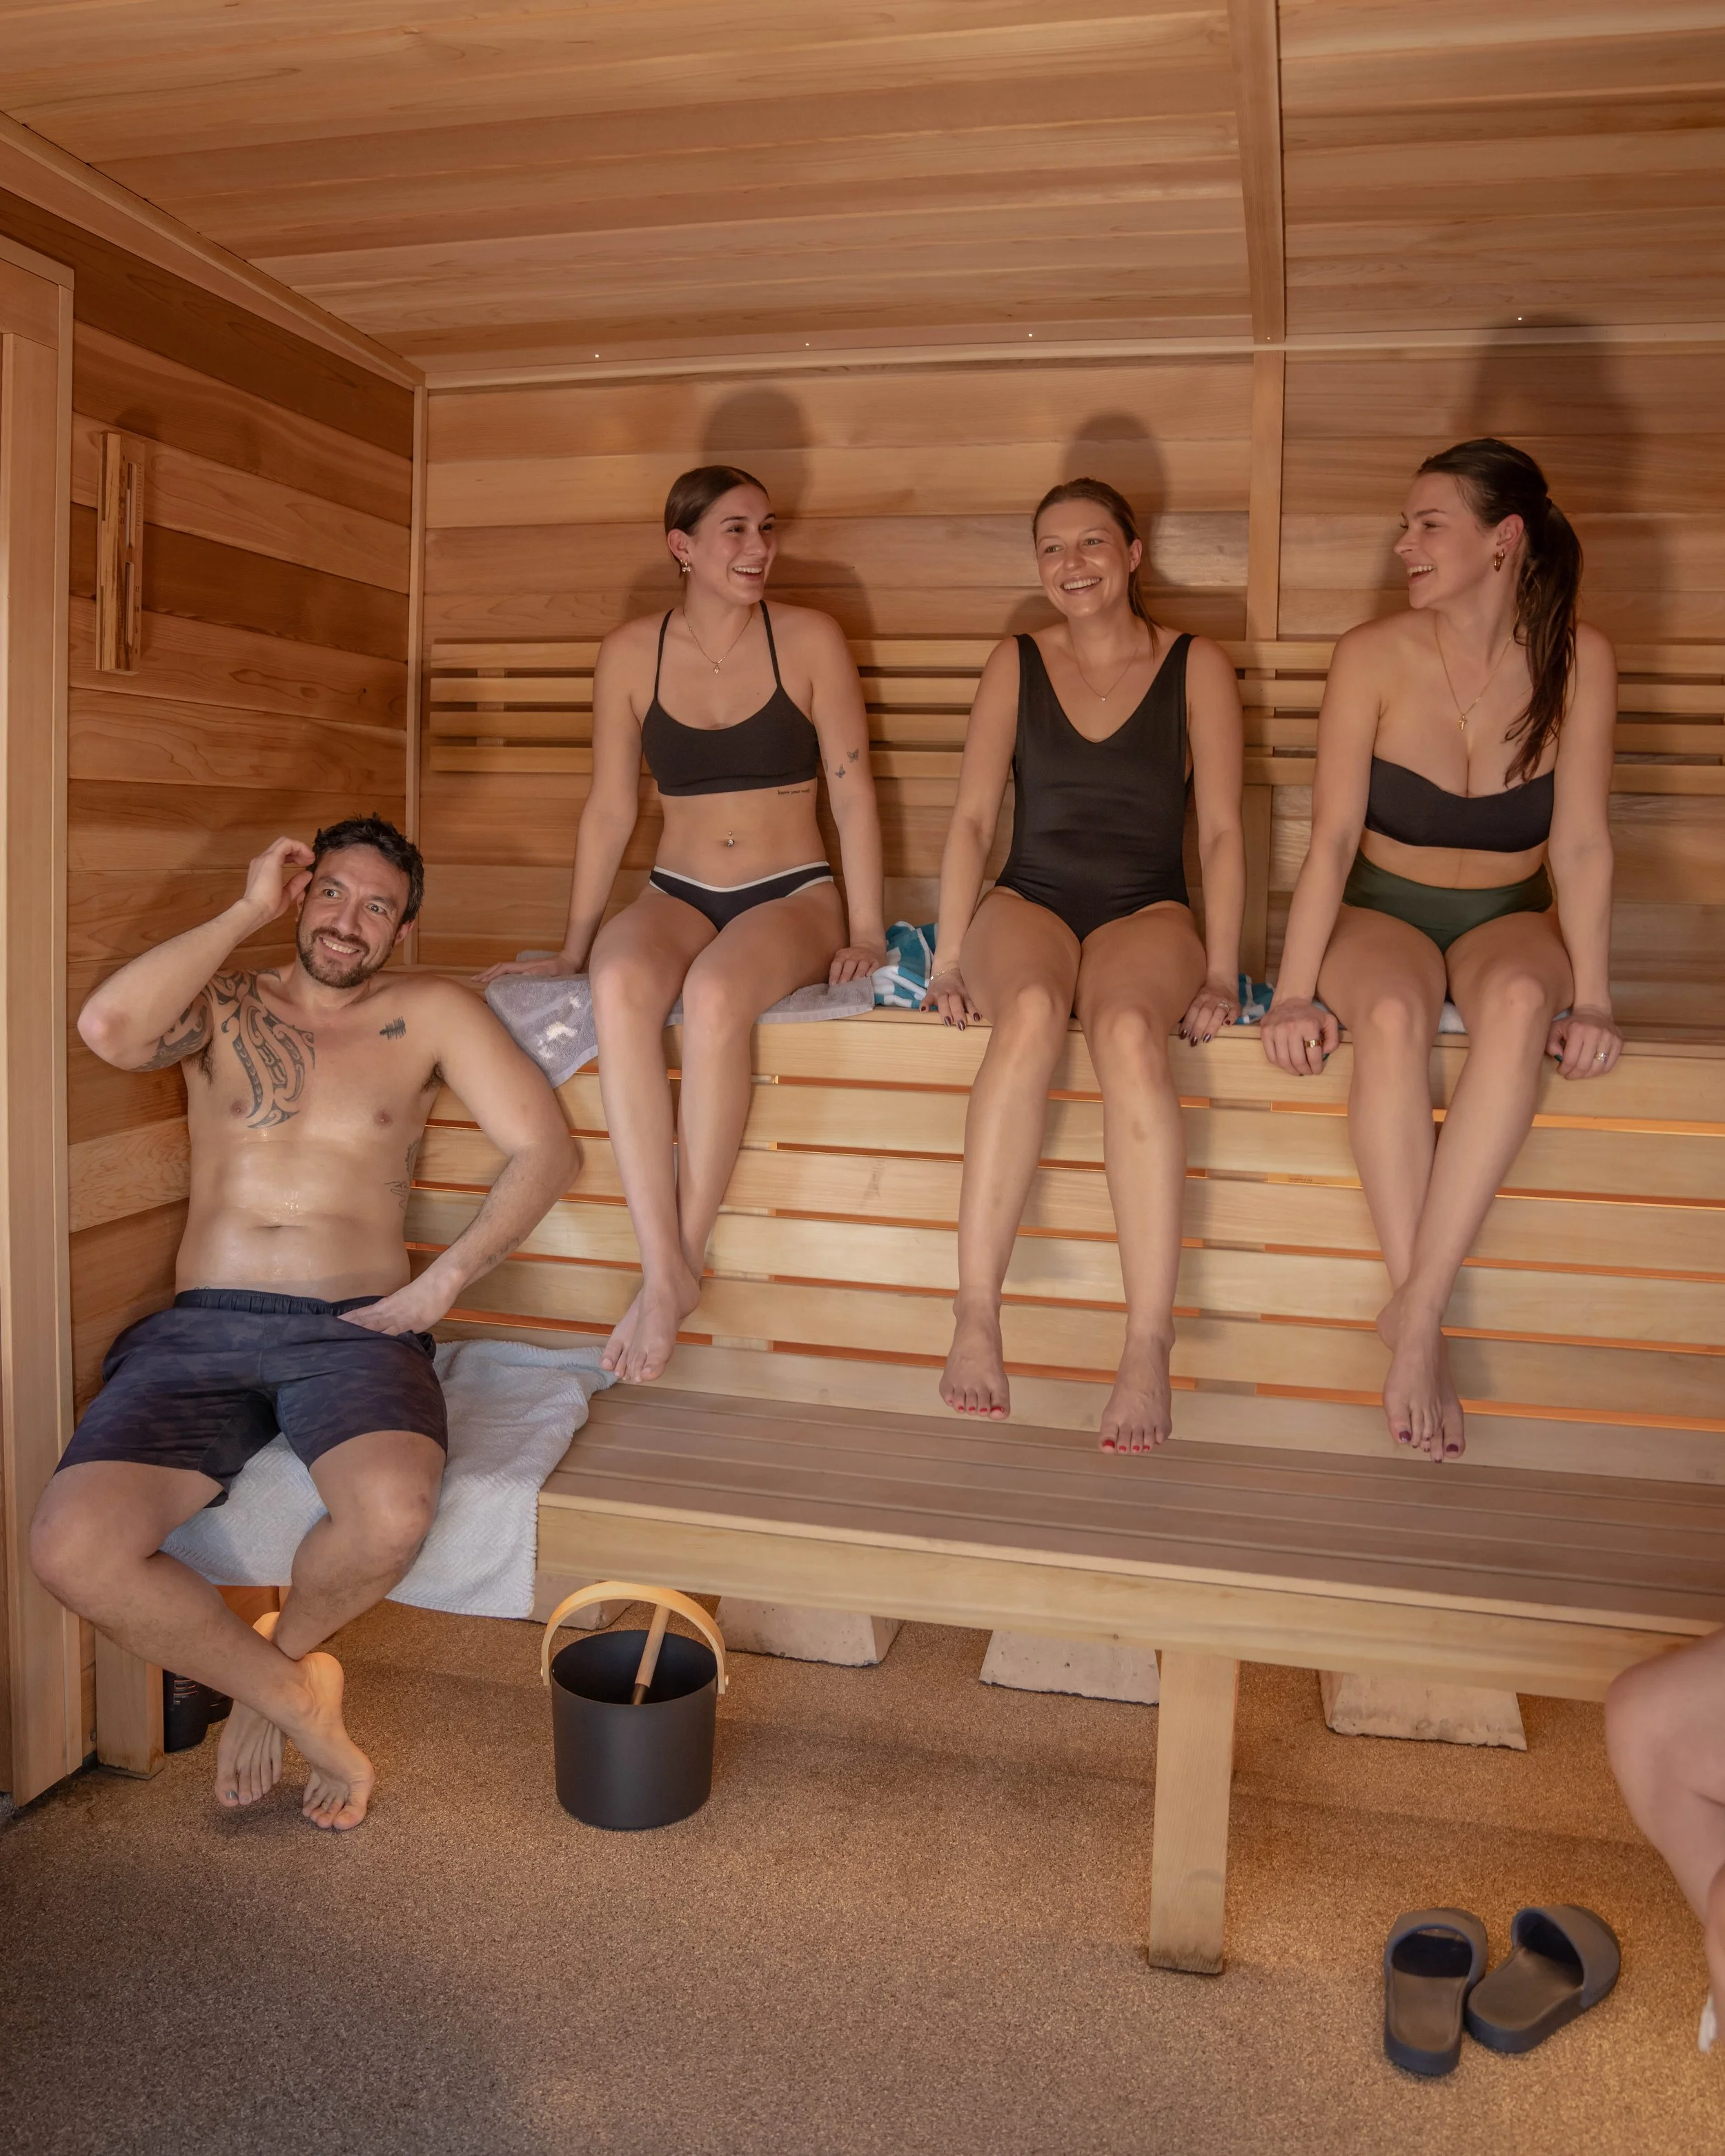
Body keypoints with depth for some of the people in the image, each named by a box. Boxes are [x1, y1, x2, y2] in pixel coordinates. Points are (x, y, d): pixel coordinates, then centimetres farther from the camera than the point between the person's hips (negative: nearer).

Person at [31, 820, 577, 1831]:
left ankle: (281, 1655, 5)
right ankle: (297, 1700, 1)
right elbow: (110, 1027, -12)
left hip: (354, 1329, -1)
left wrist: (440, 1283, -6)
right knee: (72, 1546, -25)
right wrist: (249, 911, -3)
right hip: (200, 1331, 2)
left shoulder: (430, 1015, 11)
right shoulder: (224, 1001, 12)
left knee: (393, 1517, -34)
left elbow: (547, 1150, 4)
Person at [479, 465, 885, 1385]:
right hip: (679, 894, 2)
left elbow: (852, 791, -1)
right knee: (620, 983, -34)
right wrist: (573, 946, 8)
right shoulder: (631, 653, 5)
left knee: (715, 992, -37)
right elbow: (609, 808, 9)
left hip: (792, 896, -2)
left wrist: (865, 933, -7)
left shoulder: (810, 639, 0)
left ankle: (684, 1259, -25)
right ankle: (662, 1267, -32)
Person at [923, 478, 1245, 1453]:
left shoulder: (1198, 667, 9)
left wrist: (1220, 973, -10)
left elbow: (1222, 830, 2)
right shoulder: (1017, 665, 14)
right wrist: (951, 958, -6)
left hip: (1146, 912, -1)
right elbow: (973, 817, 6)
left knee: (1128, 1028, -37)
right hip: (1030, 904, 1)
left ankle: (1150, 1345, -40)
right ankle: (977, 1318, -38)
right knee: (1031, 1012, -37)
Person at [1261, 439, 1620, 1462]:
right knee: (1391, 1016, -37)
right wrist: (1295, 991, -22)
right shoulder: (1375, 656, -9)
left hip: (1510, 917, 1)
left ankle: (1418, 1306, -34)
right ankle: (1420, 1319, -29)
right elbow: (1334, 835, -13)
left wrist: (1591, 996, -19)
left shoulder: (1577, 658, -7)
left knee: (1519, 1000, -37)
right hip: (1384, 913, 0)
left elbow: (1581, 843, -9)